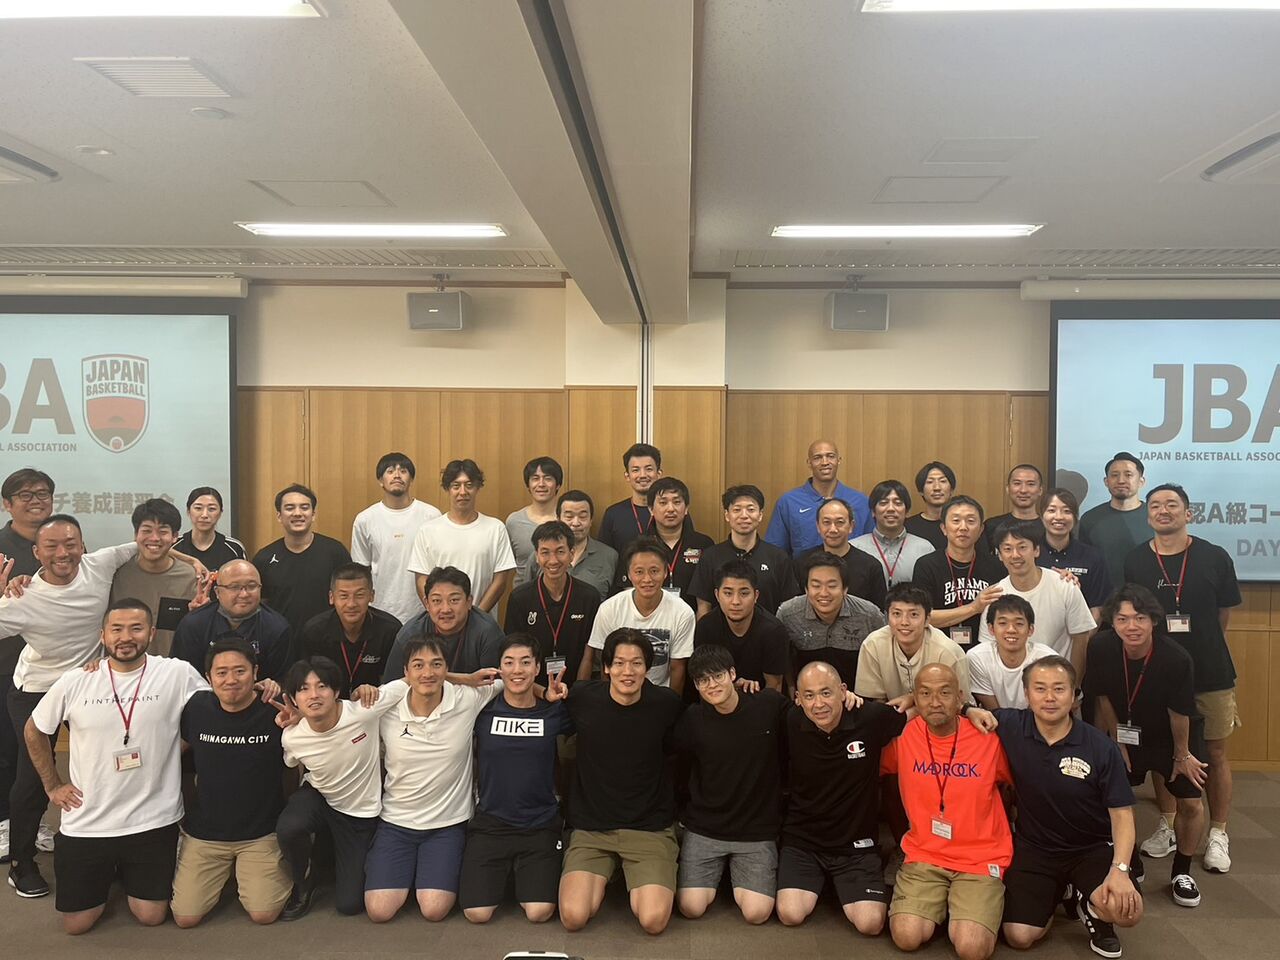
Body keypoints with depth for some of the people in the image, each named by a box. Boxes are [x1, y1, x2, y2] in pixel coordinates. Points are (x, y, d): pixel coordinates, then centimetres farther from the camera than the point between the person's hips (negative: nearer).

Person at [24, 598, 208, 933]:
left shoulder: (178, 674, -12)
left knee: (151, 916, 8)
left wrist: (172, 753, -8)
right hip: (86, 824, 2)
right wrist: (52, 786, 8)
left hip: (153, 821, -1)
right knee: (76, 924, 10)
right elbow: (34, 731, 10)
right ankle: (106, 876, 40)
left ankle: (128, 873, 38)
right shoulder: (74, 682, -6)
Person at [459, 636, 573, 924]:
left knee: (539, 913, -13)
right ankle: (503, 872, 22)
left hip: (541, 825, 0)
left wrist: (560, 698, -7)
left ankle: (530, 874, 20)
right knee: (477, 913, -9)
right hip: (490, 822, 0)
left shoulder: (554, 711, -1)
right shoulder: (483, 710, -3)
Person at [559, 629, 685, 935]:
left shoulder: (666, 703, -8)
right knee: (573, 917, -17)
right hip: (591, 826, 1)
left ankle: (639, 883, 16)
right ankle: (604, 876, 16)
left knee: (653, 920, -18)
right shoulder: (581, 699, -9)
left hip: (650, 827, 0)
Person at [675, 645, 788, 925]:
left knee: (756, 913, -13)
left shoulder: (771, 705, -9)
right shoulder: (692, 720, -7)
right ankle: (717, 871, 22)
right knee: (691, 907, -9)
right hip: (704, 828, 1)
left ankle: (738, 877, 20)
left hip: (757, 829, -1)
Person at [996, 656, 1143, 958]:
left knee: (1127, 910, -29)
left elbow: (1122, 814, -10)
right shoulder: (1010, 727, -11)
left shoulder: (1102, 748, -13)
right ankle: (1054, 895, 23)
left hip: (1093, 848, -1)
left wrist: (1119, 869, -24)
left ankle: (1091, 906, 10)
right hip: (1033, 848, 1)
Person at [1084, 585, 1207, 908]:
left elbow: (1179, 712, -18)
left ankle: (1181, 872, 22)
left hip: (1173, 734, -2)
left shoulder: (1176, 659, -33)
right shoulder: (1101, 647, -27)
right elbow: (1103, 697, -10)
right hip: (1126, 731, 2)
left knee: (1190, 803, -2)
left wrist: (1181, 755, -5)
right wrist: (1117, 742, -2)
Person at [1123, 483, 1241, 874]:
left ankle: (1218, 835, 21)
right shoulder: (1134, 562, -4)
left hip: (1210, 673, -1)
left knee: (1214, 753, 7)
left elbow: (1223, 615, 6)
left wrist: (1201, 647, 10)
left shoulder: (1215, 558, -5)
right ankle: (1167, 827, 27)